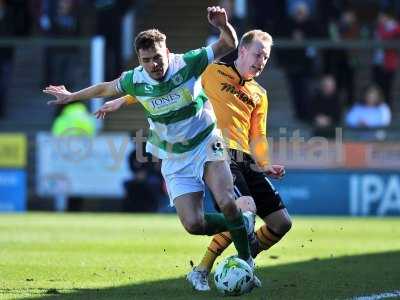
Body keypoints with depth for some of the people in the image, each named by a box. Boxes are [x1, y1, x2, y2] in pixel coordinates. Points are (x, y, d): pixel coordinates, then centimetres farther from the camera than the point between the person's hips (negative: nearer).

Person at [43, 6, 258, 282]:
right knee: (193, 224, -13)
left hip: (206, 145, -3)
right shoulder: (135, 80, -8)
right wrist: (72, 96, 27)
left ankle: (245, 259, -2)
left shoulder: (188, 64, -16)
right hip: (175, 161, 3)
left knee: (227, 203, -28)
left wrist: (223, 26, -36)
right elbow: (106, 88, 14)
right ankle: (243, 224, 16)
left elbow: (229, 45, -14)